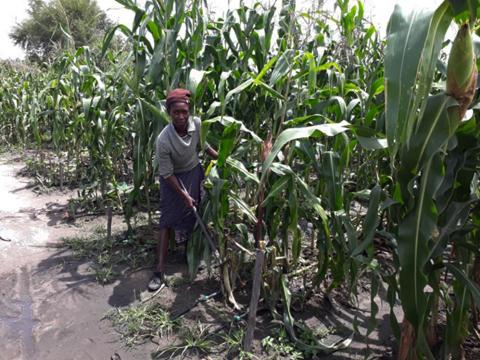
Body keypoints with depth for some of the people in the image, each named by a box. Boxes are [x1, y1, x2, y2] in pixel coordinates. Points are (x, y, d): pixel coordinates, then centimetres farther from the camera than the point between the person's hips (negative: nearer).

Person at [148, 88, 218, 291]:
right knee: (167, 221, -6)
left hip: (194, 172, 4)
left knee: (195, 215, 12)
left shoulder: (197, 124, -22)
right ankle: (159, 270, -3)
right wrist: (184, 195, -21)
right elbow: (167, 174, -22)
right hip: (173, 178, -4)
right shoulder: (163, 140, -32)